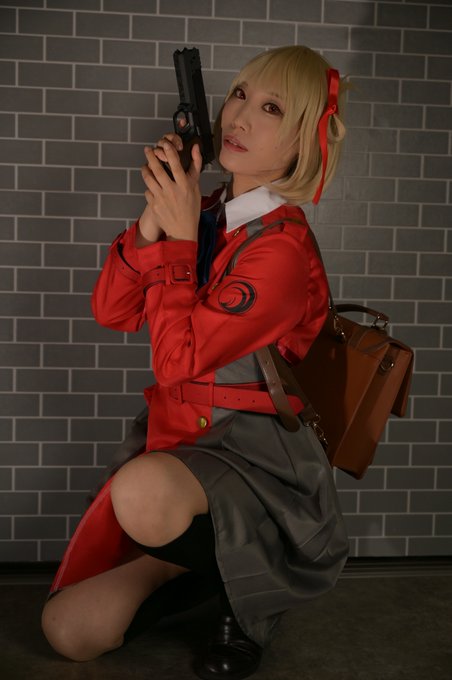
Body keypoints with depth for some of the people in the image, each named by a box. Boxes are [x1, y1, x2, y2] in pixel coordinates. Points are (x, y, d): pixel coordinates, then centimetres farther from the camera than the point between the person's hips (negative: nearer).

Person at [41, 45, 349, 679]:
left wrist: (180, 234, -19)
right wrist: (157, 215, -13)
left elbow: (178, 359, -21)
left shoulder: (283, 250, -17)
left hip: (253, 449, -5)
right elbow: (112, 311, -1)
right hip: (180, 444, 6)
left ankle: (243, 585, -6)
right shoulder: (204, 214, 6)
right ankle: (183, 556, 21)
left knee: (142, 494, -40)